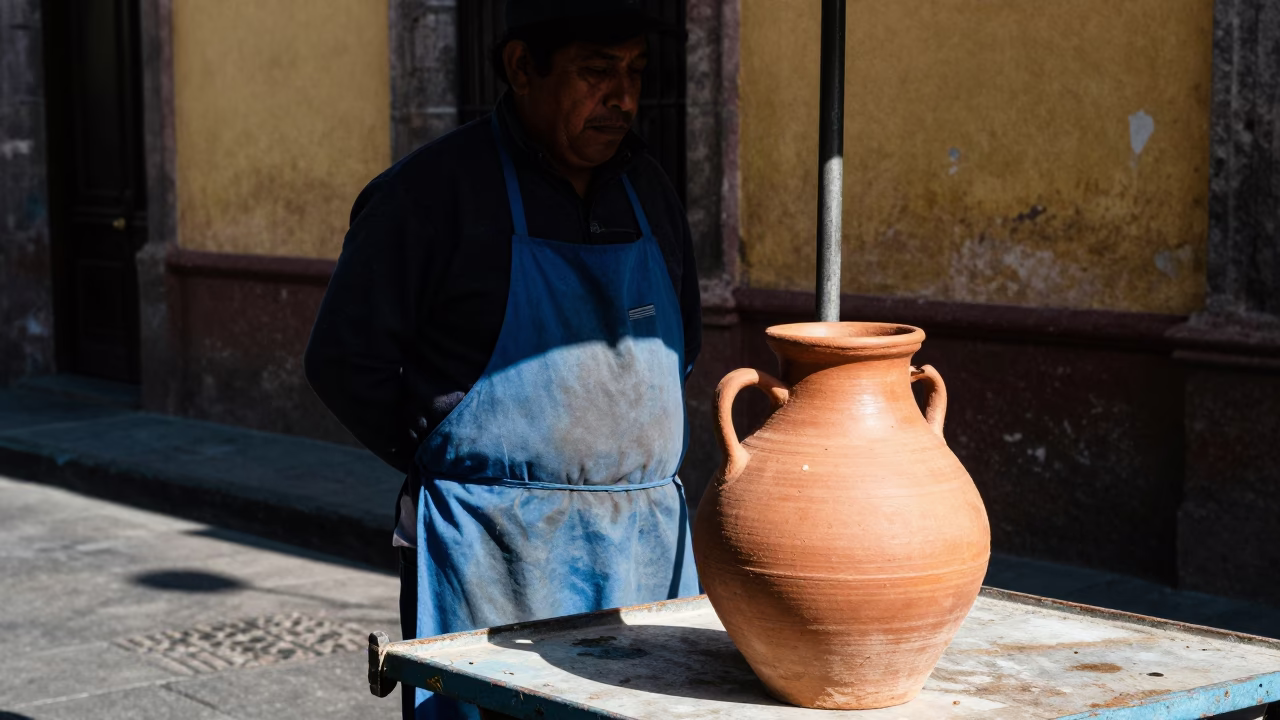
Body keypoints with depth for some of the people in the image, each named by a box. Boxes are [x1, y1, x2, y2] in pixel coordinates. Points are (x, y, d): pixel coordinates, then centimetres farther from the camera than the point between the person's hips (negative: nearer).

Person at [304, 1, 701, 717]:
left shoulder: (647, 186, 12)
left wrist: (631, 455, 13)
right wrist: (452, 458, -3)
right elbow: (345, 360, -6)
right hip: (495, 554, -5)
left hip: (648, 545, 6)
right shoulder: (432, 188, -6)